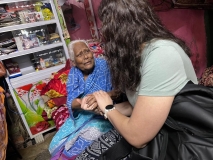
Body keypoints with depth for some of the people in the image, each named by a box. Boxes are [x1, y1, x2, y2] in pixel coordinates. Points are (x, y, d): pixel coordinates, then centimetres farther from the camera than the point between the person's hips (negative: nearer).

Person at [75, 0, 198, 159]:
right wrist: (103, 108, 2)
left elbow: (137, 136, -26)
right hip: (148, 131, 7)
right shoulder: (138, 52, 3)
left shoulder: (161, 54, -27)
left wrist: (109, 108, -9)